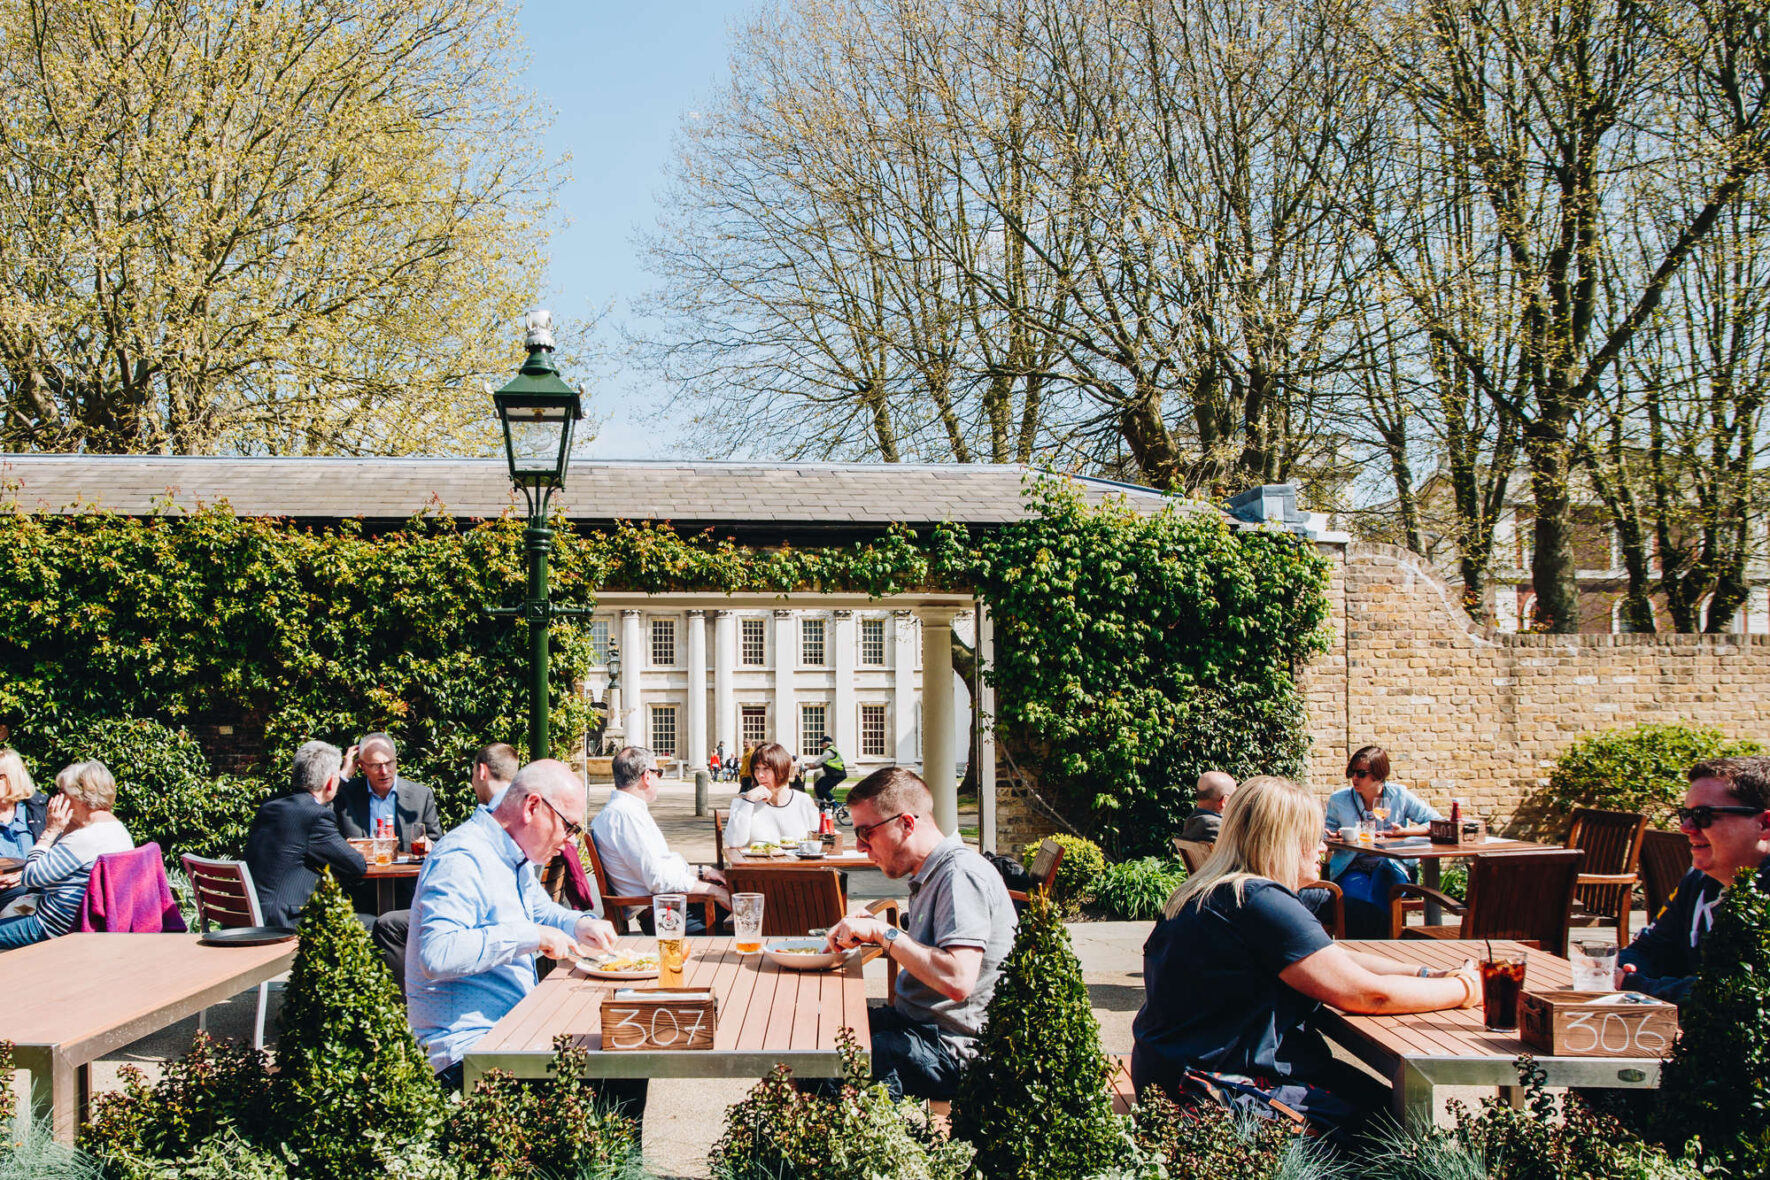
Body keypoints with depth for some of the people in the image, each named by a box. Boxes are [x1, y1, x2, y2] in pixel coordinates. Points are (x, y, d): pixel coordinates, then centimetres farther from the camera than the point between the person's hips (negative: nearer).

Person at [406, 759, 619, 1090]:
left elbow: (542, 911, 32)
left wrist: (579, 925, 9)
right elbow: (437, 955, -32)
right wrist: (531, 937, -26)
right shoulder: (462, 860, -18)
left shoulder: (513, 856, 15)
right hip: (468, 1046, -10)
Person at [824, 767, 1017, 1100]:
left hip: (951, 1052, -10)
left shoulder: (962, 875, -18)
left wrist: (883, 932, -21)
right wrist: (870, 932, 10)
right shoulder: (928, 875, 15)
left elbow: (957, 980, -29)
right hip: (914, 1022, 10)